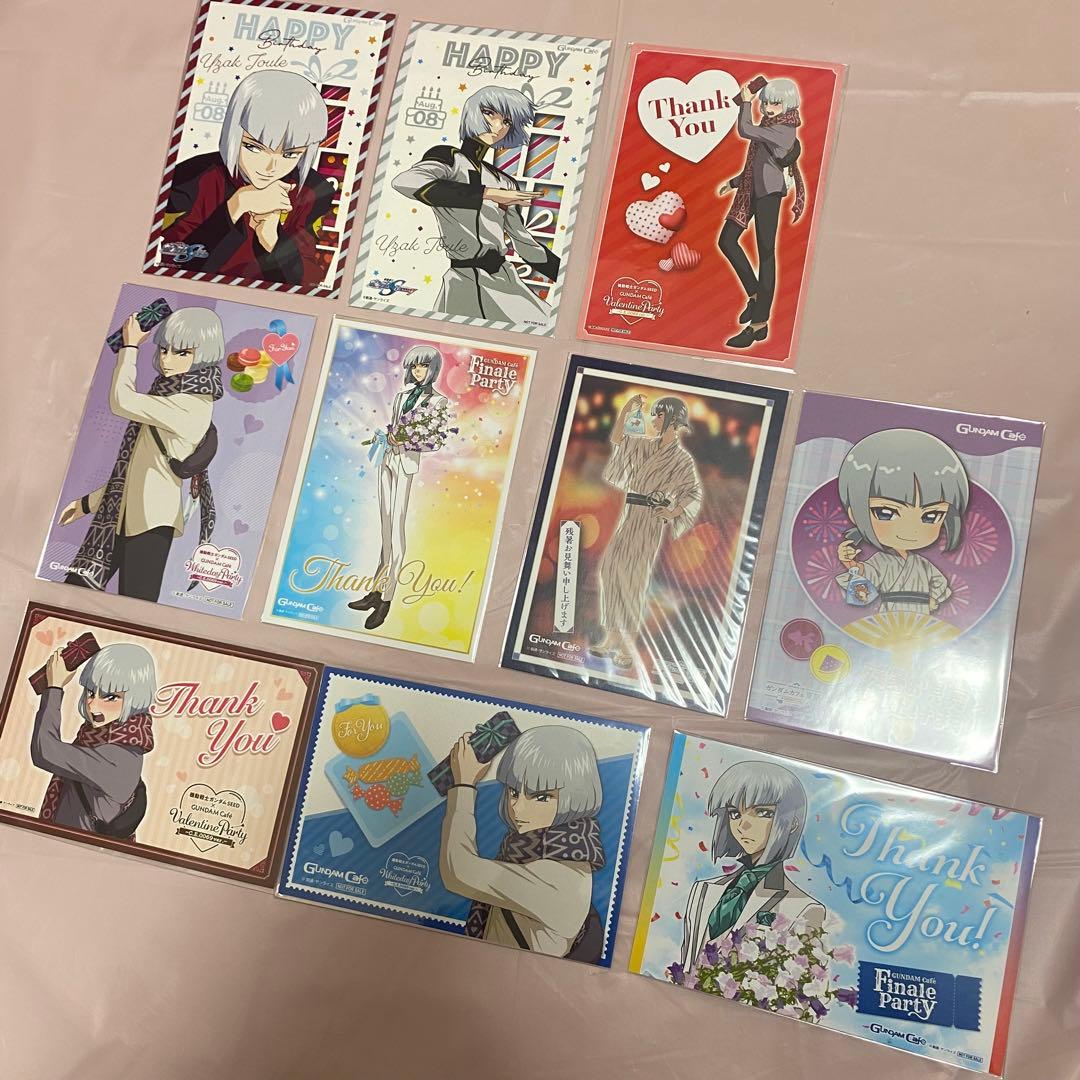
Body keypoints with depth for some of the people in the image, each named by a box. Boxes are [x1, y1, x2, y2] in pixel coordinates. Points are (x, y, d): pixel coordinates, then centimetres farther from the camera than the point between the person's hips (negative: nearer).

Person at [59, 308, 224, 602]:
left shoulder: (191, 404, -12)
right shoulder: (168, 400, 16)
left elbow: (121, 401, -17)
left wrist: (130, 346, -3)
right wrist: (88, 502, 23)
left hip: (152, 520, -9)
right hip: (126, 515, 9)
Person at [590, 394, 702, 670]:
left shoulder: (682, 458, -6)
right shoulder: (647, 445, 12)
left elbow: (694, 493, -9)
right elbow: (617, 439, 17)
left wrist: (674, 512, -25)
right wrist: (626, 410, 4)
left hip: (650, 522, -6)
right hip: (628, 516, 6)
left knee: (633, 579, -4)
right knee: (611, 570, 4)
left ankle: (628, 644, 6)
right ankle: (612, 636, 14)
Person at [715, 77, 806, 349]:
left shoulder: (783, 130, -13)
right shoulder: (769, 126, 14)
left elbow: (744, 130, -23)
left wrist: (746, 102, -8)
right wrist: (733, 183, 26)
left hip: (769, 193, -9)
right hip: (751, 191, 9)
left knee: (765, 253, -7)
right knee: (727, 240, 6)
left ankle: (759, 323, -5)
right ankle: (755, 294, 17)